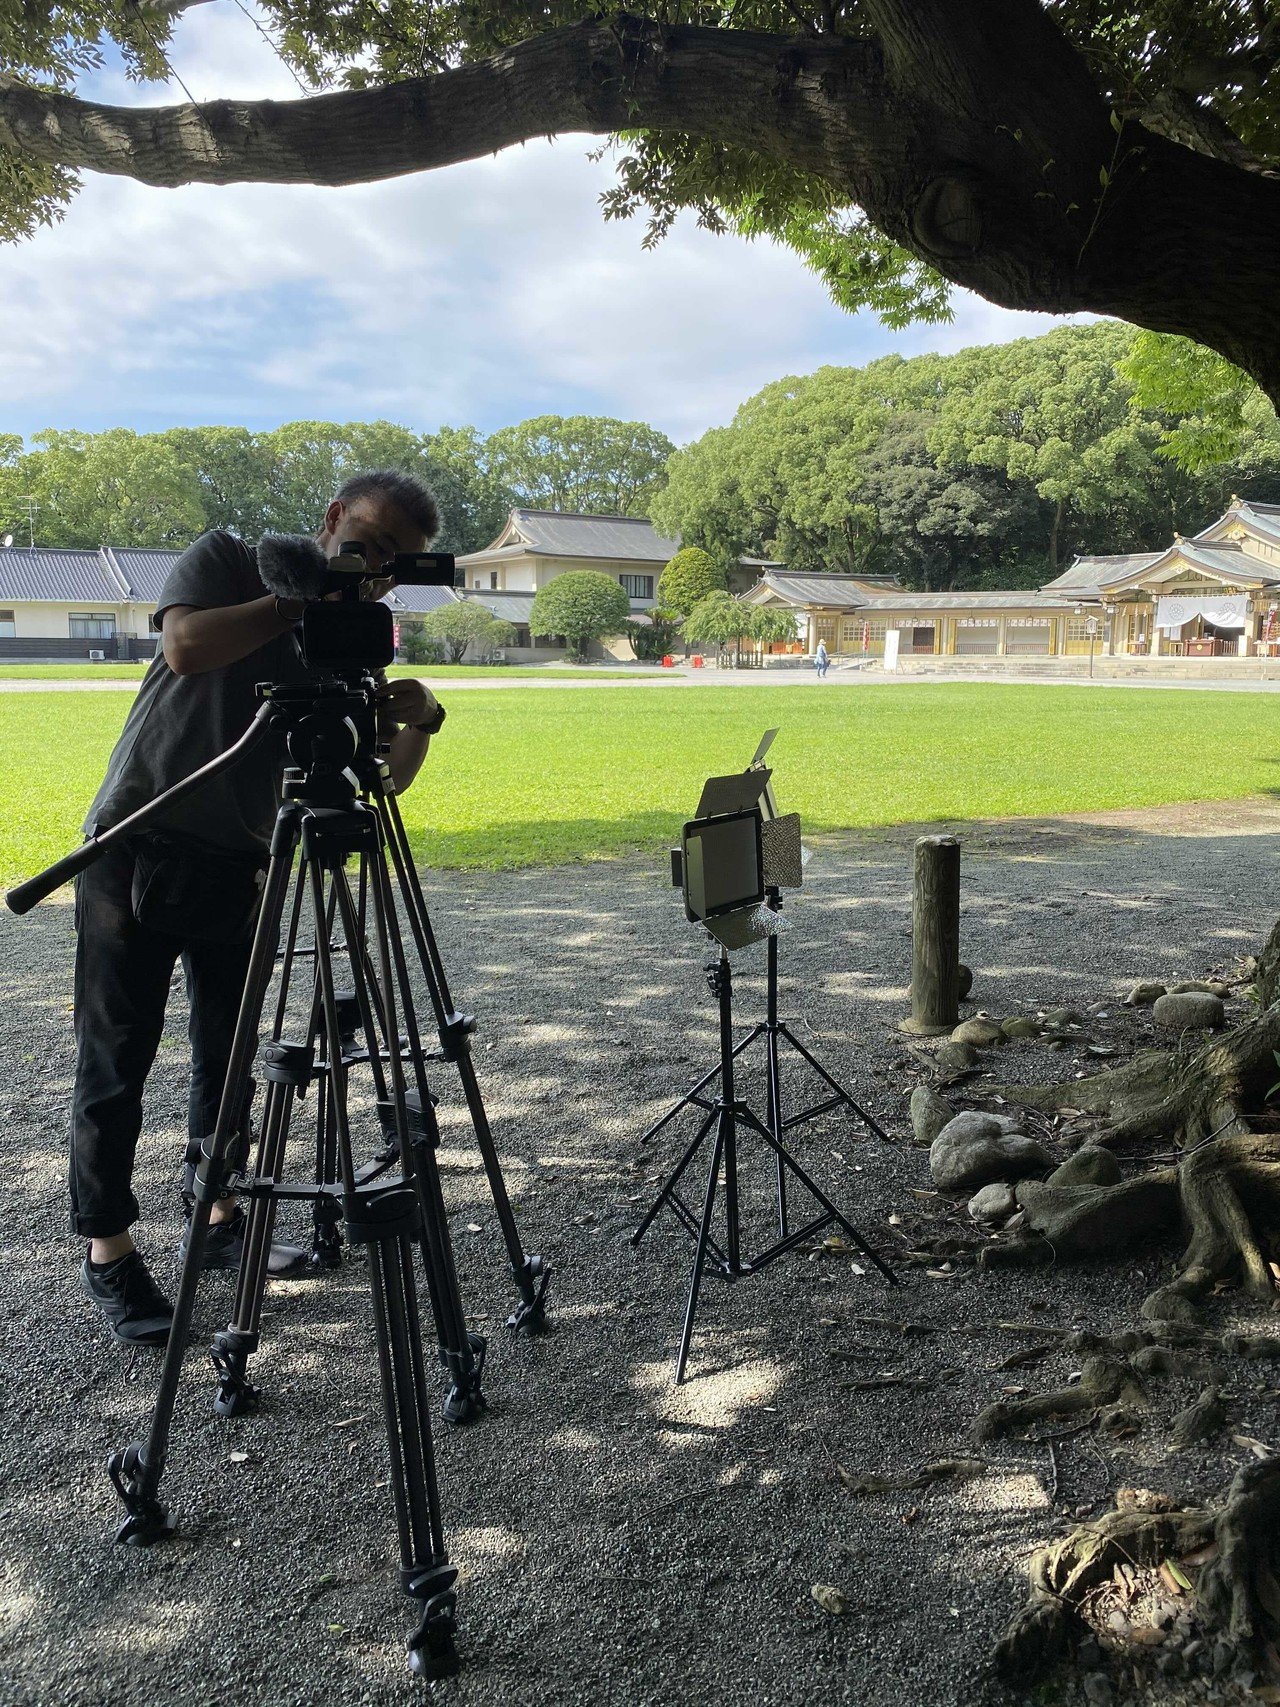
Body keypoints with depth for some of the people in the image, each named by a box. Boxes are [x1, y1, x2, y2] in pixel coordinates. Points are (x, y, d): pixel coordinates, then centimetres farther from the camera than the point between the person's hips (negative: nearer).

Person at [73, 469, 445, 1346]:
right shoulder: (227, 560, -6)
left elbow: (382, 775, -2)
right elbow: (186, 647, -27)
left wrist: (419, 722, -22)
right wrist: (302, 598, -22)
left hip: (237, 863, 5)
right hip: (136, 848, -4)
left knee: (228, 1052, 13)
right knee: (118, 1057, 1)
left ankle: (220, 1217, 28)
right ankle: (109, 1250, 13)